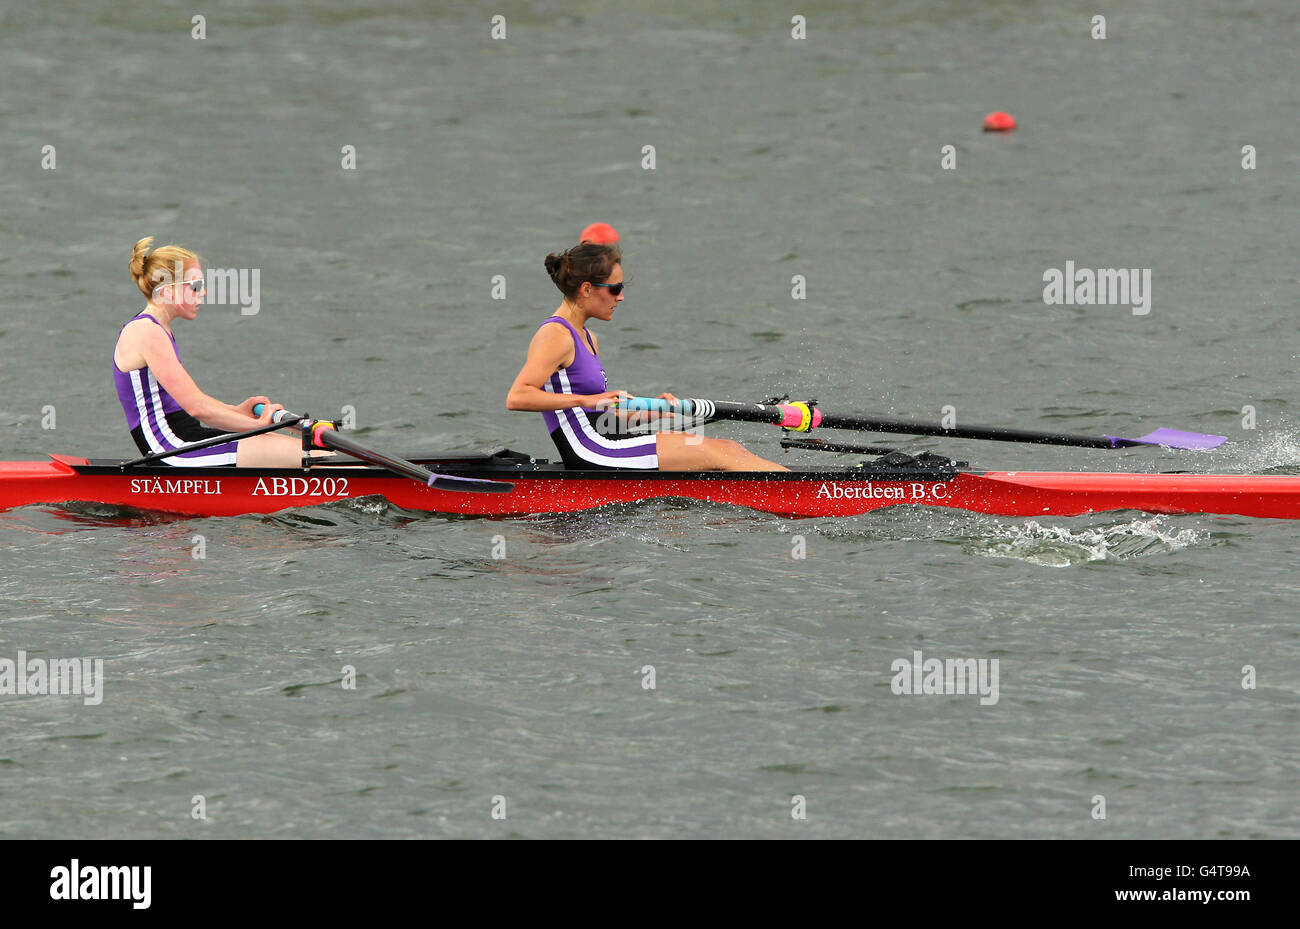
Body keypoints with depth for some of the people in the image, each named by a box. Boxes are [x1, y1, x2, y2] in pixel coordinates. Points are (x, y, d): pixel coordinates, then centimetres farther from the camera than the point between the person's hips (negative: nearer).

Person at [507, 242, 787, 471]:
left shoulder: (586, 339, 20)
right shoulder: (556, 337, -10)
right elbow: (516, 397, -23)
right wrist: (588, 400, -24)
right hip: (590, 455, -10)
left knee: (729, 450, 1)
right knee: (719, 454, -11)